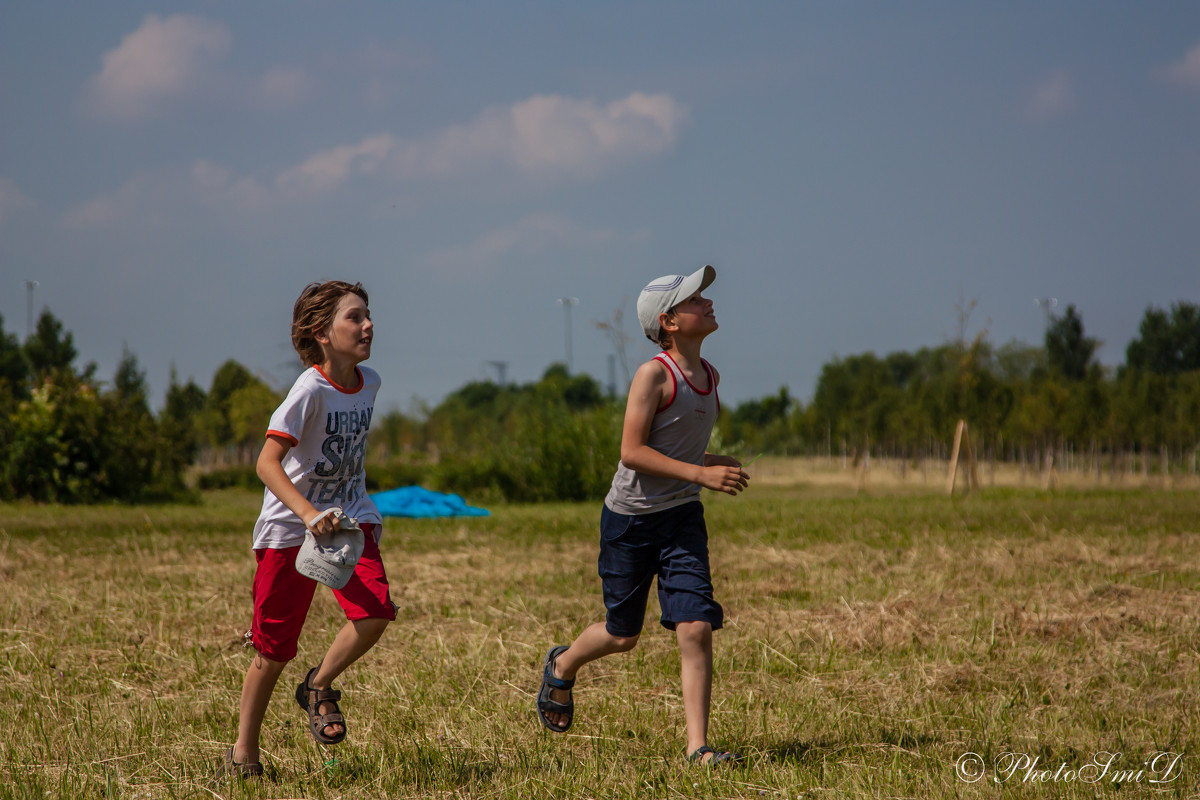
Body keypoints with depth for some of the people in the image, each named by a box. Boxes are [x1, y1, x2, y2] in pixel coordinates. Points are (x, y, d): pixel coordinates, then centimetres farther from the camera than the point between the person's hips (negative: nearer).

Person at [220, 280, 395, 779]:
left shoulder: (369, 383, 2)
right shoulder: (311, 390, -19)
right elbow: (267, 462, -26)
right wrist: (308, 513, -38)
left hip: (349, 516, 5)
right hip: (290, 526, -5)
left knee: (375, 612, -20)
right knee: (274, 649, 2)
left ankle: (319, 686, 8)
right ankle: (244, 752, 20)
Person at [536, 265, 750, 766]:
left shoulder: (709, 376, 6)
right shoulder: (654, 373, -17)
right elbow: (631, 452, -22)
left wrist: (717, 464, 9)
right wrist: (700, 474, -27)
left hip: (682, 517, 5)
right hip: (630, 517, -5)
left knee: (695, 627, -11)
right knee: (623, 635, 11)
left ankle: (697, 747, -9)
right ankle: (562, 666, 44)